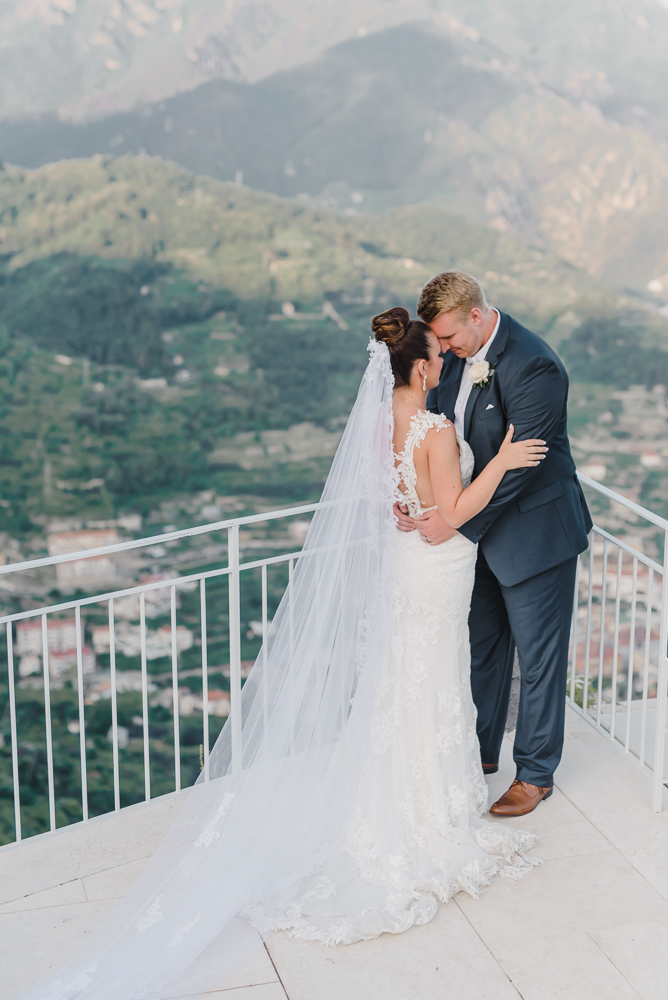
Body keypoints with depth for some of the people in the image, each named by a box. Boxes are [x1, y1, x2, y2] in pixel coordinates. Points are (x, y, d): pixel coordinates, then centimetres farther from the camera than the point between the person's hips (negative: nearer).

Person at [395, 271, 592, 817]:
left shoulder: (535, 366, -26)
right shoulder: (458, 354, -1)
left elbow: (517, 465, -27)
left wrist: (456, 521, -26)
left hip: (534, 531, -8)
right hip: (479, 528, 8)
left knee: (538, 654, 6)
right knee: (482, 645, 20)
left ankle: (536, 774, 22)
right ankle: (481, 752, 37)